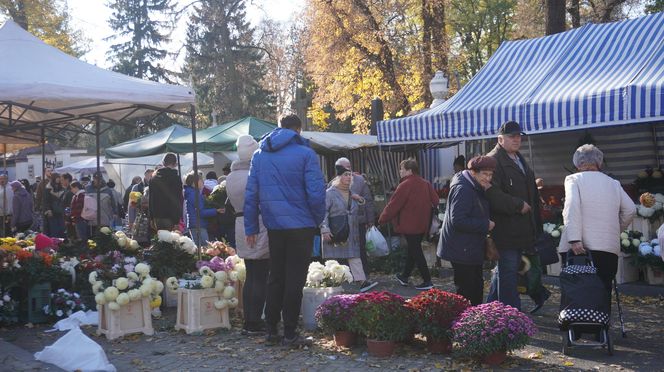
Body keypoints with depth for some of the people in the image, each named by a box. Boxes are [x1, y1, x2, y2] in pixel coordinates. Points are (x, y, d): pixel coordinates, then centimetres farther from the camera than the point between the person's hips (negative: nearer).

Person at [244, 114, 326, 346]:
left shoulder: (259, 155, 8)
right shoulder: (305, 154, -7)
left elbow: (251, 194, 7)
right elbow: (316, 193, -12)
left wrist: (251, 228, 11)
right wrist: (319, 219, 3)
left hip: (274, 226, 5)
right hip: (301, 225, -4)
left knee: (275, 277, 15)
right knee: (295, 279, 2)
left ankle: (271, 329, 19)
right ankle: (290, 334, 5)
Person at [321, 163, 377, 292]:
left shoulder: (352, 193, 16)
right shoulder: (330, 193, -5)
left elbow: (359, 210, 27)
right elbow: (323, 213, -11)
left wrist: (360, 201, 5)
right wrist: (325, 230, -21)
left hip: (351, 234, 6)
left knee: (355, 257, 1)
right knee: (333, 260, -1)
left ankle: (362, 281, -3)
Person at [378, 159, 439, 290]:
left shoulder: (405, 185, -16)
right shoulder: (426, 184, 6)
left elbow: (393, 205, -14)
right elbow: (435, 201, 8)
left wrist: (382, 219, -3)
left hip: (409, 225, -8)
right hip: (423, 224, 8)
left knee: (415, 252, -2)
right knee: (413, 250, 18)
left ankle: (427, 281, -2)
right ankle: (404, 276, 30)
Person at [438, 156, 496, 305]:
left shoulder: (477, 189, 12)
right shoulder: (462, 189, -21)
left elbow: (482, 213, 15)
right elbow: (458, 220, -27)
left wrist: (488, 192, 2)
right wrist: (485, 225, -21)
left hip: (473, 248, 11)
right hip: (461, 250, -11)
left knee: (477, 286, 18)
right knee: (466, 289, -5)